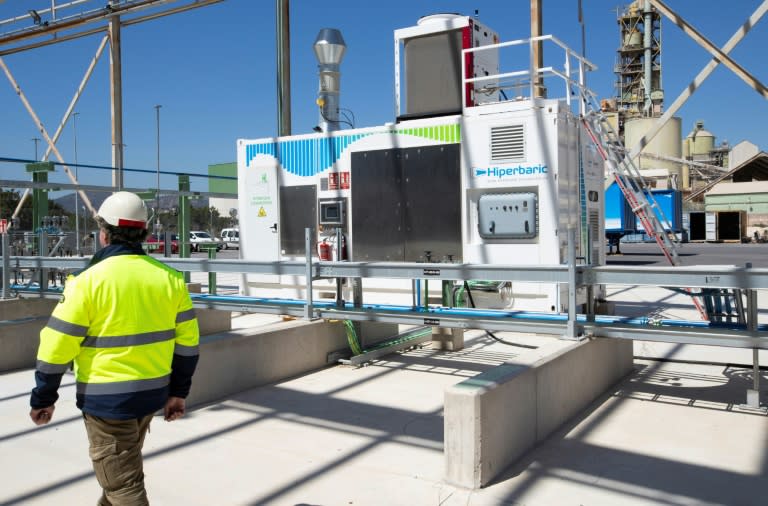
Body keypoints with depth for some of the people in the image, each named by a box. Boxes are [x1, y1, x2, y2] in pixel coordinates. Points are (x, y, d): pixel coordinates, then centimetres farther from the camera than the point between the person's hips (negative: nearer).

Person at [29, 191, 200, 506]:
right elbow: (187, 341, 3)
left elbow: (57, 346, -11)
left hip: (107, 398, -5)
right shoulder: (170, 278, -1)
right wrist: (178, 392, 13)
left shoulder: (90, 280, -15)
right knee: (124, 464, 28)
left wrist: (42, 398, 3)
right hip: (152, 393, 6)